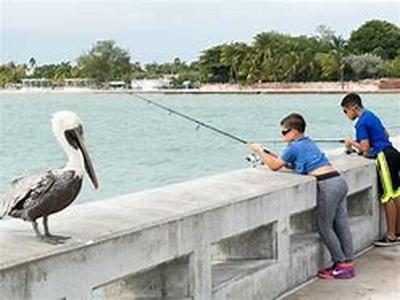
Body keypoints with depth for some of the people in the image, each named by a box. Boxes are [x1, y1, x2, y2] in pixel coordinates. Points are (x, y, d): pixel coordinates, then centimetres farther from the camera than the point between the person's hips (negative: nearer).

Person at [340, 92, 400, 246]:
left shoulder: (361, 123, -12)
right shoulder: (371, 115, 16)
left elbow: (365, 148, -17)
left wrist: (352, 142, 1)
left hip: (384, 157, -10)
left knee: (387, 196, -4)